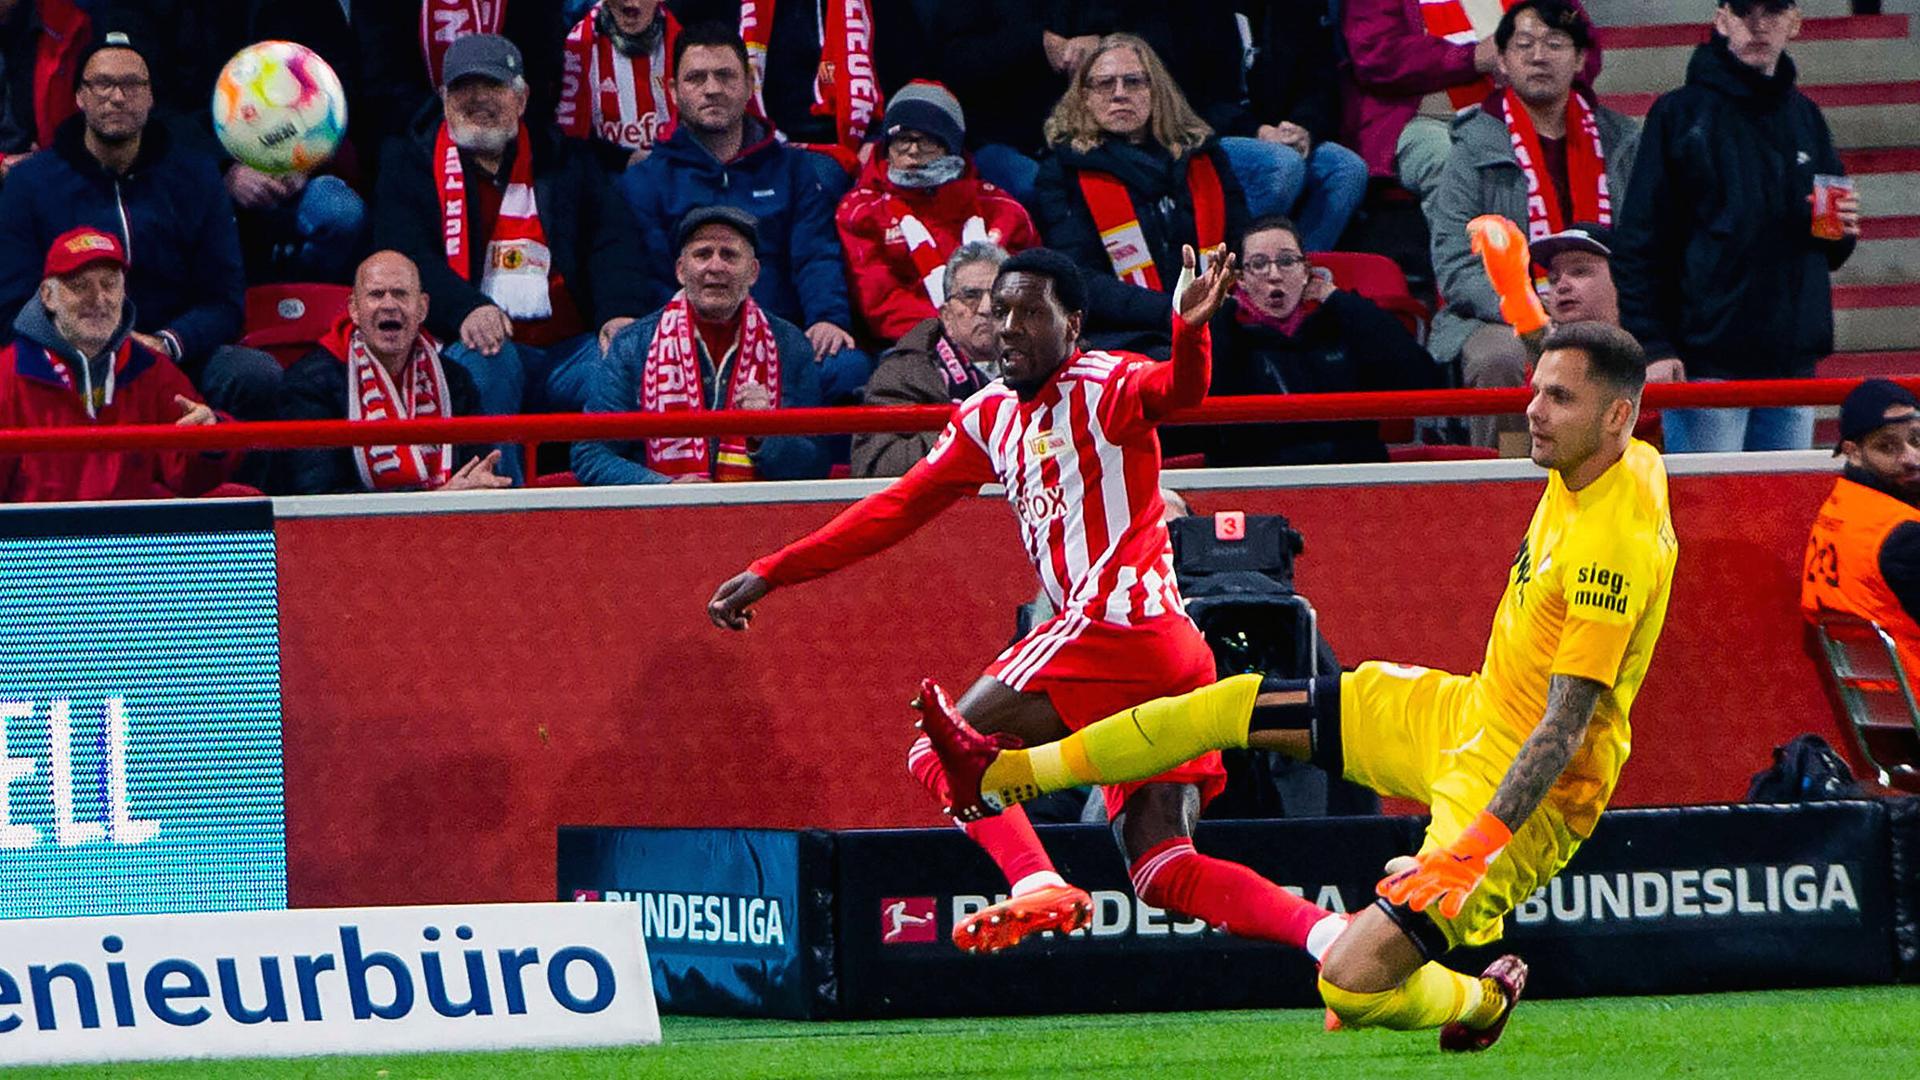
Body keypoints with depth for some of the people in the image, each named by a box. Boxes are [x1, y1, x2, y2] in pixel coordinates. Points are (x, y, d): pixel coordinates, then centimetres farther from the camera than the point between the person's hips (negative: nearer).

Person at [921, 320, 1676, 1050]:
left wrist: (1475, 849, -34)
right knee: (1238, 706, 12)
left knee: (1351, 983, -19)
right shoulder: (1629, 460, -2)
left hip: (1520, 795, -9)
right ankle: (1002, 774, 26)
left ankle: (1482, 1004, 14)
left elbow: (1564, 727, -30)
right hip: (1467, 715, 9)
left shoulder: (1617, 546, -29)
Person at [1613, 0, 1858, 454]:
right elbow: (1639, 243, -4)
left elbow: (1828, 253, 24)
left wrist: (1842, 232, -1)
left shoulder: (1805, 118, 16)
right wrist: (1653, 344, -14)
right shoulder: (1681, 114, 0)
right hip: (1707, 360, -5)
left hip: (1792, 360, 5)